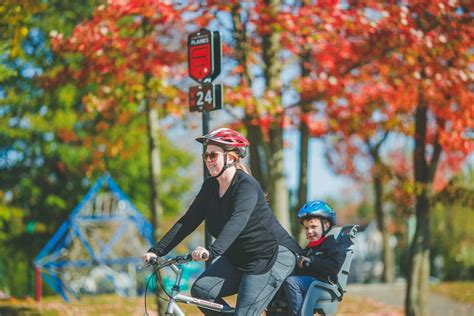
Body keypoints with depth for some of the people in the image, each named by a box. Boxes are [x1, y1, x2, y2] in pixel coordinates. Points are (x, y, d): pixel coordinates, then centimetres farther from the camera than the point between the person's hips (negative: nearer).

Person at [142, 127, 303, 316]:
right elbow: (188, 221, -1)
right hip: (238, 258, 8)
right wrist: (157, 250, -12)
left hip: (271, 256, -8)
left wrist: (212, 251, -54)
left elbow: (237, 222, -38)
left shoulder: (246, 185, -21)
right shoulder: (210, 187, 2)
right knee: (201, 290, -12)